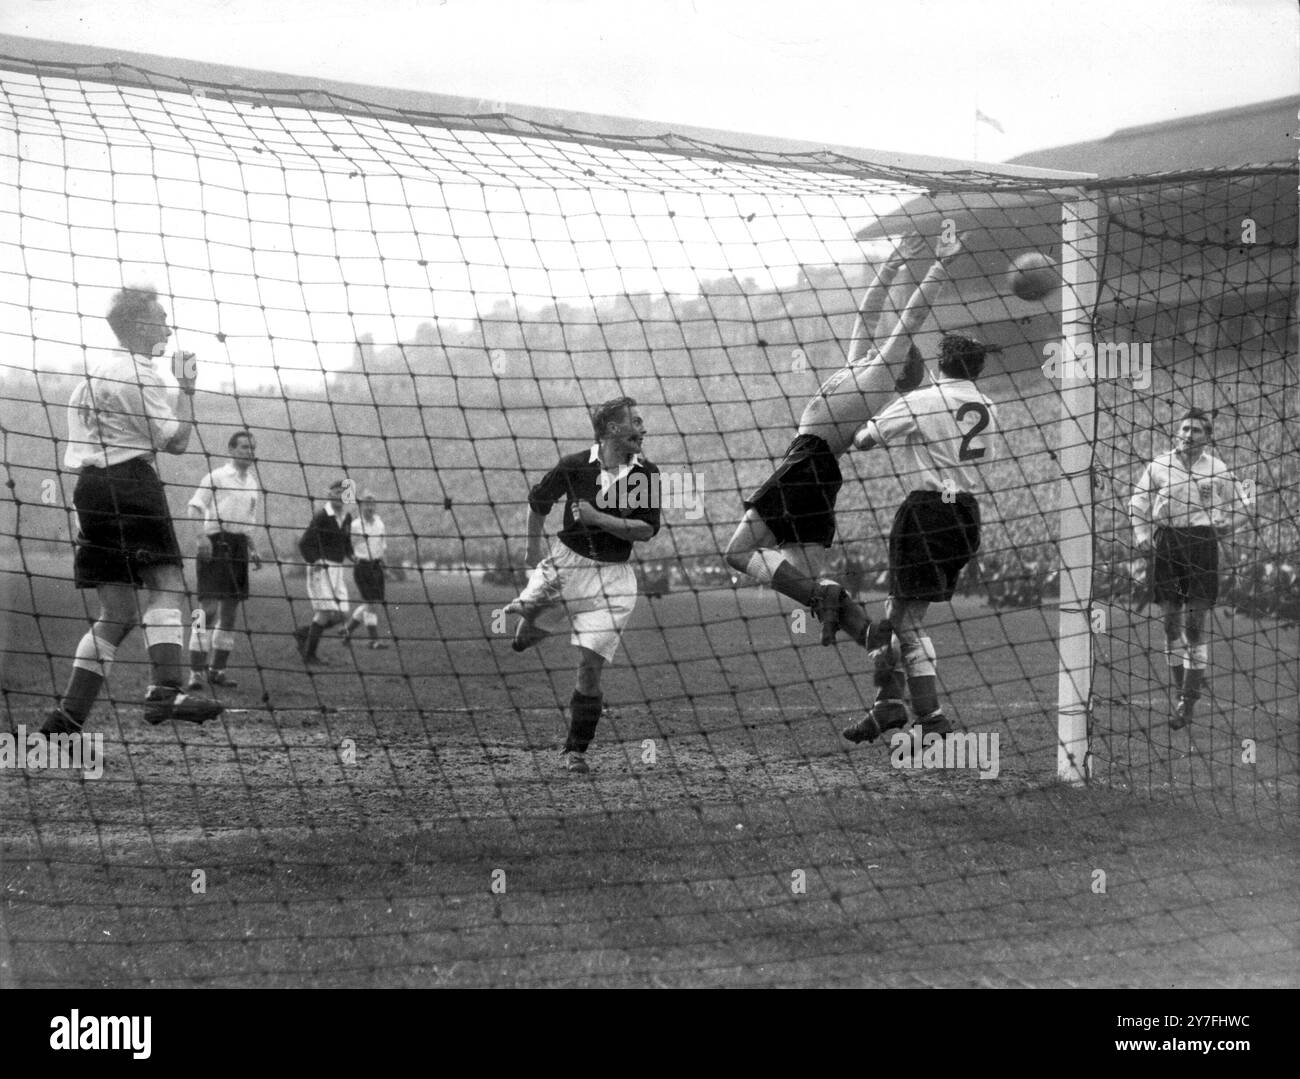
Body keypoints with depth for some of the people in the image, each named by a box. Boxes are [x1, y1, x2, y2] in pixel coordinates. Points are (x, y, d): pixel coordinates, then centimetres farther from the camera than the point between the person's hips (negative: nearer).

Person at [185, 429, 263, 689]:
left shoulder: (254, 483, 17)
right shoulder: (217, 477, -3)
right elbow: (195, 507, -7)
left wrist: (253, 550, 16)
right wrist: (202, 536, -20)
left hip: (239, 546, 7)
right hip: (215, 542, -7)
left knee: (231, 610, 7)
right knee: (208, 607, -12)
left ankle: (217, 669, 15)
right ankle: (197, 670, -13)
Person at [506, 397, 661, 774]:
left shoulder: (647, 474, -3)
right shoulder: (575, 465, -5)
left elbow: (647, 530, -9)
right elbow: (538, 499, 11)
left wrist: (599, 518, -17)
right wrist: (535, 544, 14)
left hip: (612, 576, 0)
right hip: (566, 562, 0)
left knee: (590, 668, -5)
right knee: (526, 636, -10)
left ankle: (575, 750, 7)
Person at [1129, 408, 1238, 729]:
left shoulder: (1218, 470, 5)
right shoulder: (1158, 467, 6)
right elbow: (1138, 503, 16)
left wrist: (1226, 522, -4)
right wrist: (1142, 535, 3)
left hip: (1202, 542, -2)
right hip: (1166, 543, 2)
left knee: (1194, 624, -7)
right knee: (1170, 622, 5)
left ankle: (1188, 701, -6)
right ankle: (1179, 688, 18)